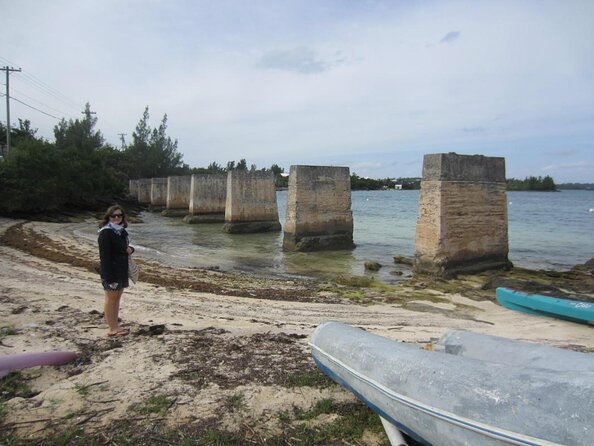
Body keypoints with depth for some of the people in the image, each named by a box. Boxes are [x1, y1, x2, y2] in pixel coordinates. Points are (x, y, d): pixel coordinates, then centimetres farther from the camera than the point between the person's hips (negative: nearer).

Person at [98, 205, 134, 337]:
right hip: (111, 270, -8)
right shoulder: (106, 233, -14)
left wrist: (130, 249, -3)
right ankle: (112, 328, 10)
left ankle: (115, 325, 24)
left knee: (117, 297, 14)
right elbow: (104, 255, -18)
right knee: (111, 298, 2)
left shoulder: (122, 231, 10)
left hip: (122, 270, 8)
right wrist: (108, 276, -22)